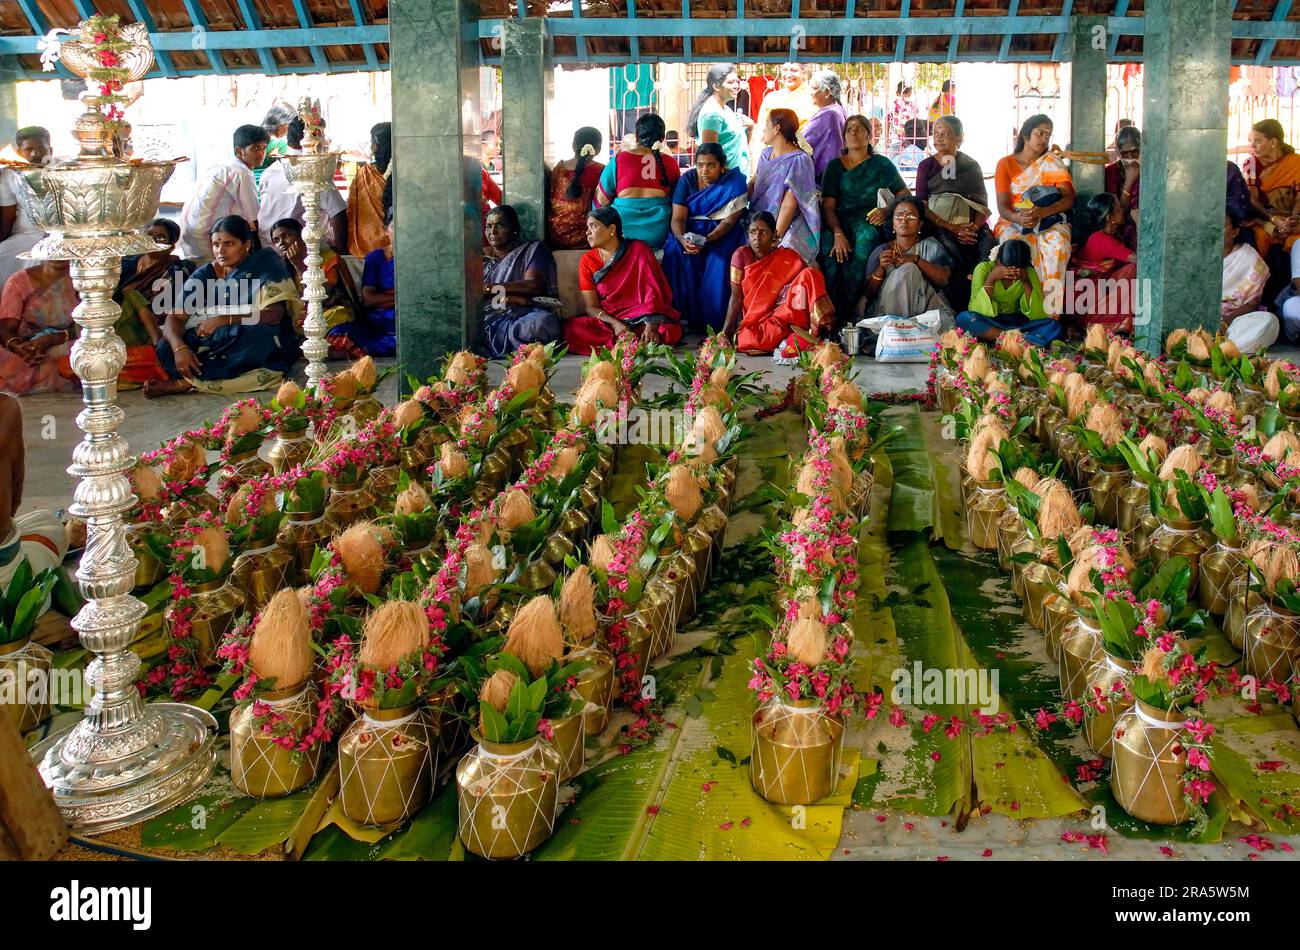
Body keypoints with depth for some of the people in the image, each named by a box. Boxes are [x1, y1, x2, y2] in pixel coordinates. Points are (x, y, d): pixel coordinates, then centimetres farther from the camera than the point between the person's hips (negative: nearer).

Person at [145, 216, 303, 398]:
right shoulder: (204, 275, 7)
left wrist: (224, 320, -26)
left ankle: (184, 383, -27)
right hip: (211, 345, 3)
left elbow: (274, 313, -17)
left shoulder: (266, 263, -3)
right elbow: (174, 318, -1)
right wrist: (179, 347, -24)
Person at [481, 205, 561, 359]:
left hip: (526, 315, -2)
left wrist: (488, 288, 1)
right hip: (490, 321, 2)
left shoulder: (532, 249, 18)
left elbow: (533, 285, 0)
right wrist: (504, 296, -8)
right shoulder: (480, 258, 27)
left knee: (542, 323, -40)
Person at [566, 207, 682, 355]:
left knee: (672, 331, -32)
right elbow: (591, 307, 0)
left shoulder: (638, 250, 0)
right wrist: (614, 324, -19)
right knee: (571, 328, -29)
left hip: (640, 319, -1)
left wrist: (651, 326, -23)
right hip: (608, 320, 2)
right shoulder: (587, 261, 5)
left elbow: (654, 291, -7)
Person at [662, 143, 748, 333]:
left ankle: (714, 323, -22)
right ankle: (680, 315, -21)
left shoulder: (735, 182, -9)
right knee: (675, 253, -27)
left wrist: (706, 240, -31)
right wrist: (683, 239, -31)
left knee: (719, 261, -32)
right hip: (690, 231, 2)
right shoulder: (687, 180, -3)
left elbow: (728, 221, -15)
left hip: (722, 234, -2)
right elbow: (678, 218, -9)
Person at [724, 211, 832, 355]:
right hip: (753, 323, 0)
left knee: (809, 274, -19)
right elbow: (736, 296, -3)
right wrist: (725, 332, -12)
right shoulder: (741, 255, 2)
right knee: (745, 341, -38)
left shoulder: (788, 258, 4)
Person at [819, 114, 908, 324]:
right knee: (829, 246, -35)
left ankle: (849, 313, -36)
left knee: (865, 236, -38)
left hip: (869, 222, -1)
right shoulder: (834, 166, 16)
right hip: (839, 223, 1)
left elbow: (905, 196, 13)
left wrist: (887, 210, -10)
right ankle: (835, 314, -33)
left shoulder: (882, 164, 15)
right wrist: (838, 234, -14)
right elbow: (828, 206, 5)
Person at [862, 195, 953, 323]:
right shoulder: (881, 250, 14)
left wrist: (916, 260, -14)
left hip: (928, 306, -1)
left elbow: (944, 279, -2)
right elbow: (869, 293, 7)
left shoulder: (931, 246, 15)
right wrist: (881, 268, -11)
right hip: (886, 311, 1)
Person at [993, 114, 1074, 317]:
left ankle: (1051, 313, -38)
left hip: (1049, 222, 1)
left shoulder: (1053, 162, 10)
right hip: (1013, 223, -1)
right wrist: (1019, 218, -27)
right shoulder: (1006, 164, 7)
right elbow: (1003, 206, -2)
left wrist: (1042, 212, -25)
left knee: (1058, 244, -35)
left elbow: (1069, 199, -4)